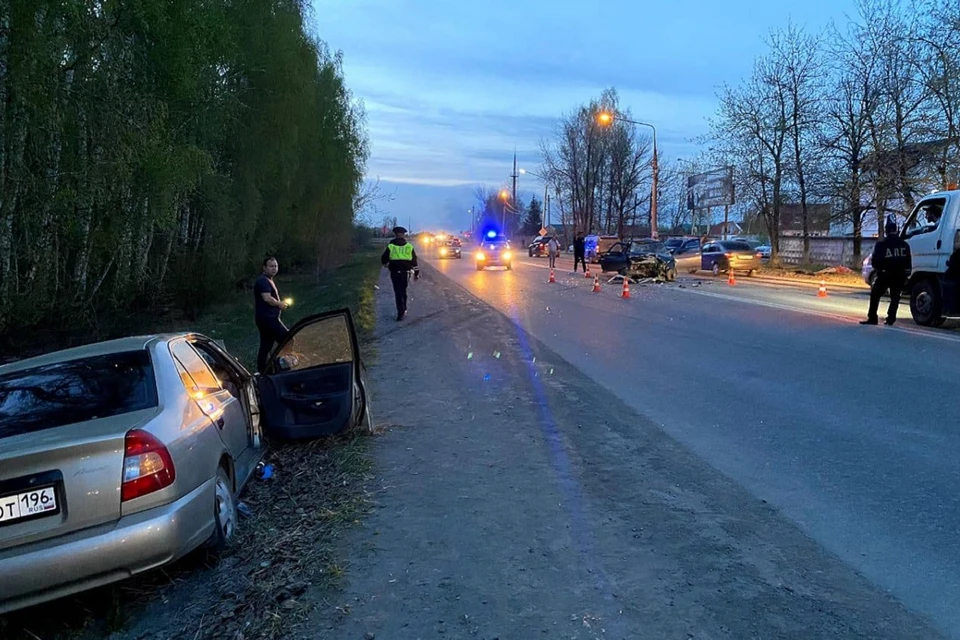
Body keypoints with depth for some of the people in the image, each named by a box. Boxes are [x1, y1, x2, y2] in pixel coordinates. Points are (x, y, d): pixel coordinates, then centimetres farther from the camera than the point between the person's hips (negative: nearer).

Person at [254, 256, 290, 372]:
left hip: (268, 318, 11)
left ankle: (261, 372, 14)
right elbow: (267, 298, -24)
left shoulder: (269, 281, 21)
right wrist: (280, 304, -9)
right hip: (267, 318, -11)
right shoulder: (262, 281, -12)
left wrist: (279, 304, 10)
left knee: (265, 347, 11)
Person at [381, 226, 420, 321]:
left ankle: (401, 313, -6)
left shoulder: (390, 246, -5)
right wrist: (416, 273, 11)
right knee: (403, 291, 19)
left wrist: (387, 265, 21)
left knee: (398, 293, 1)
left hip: (395, 273, -2)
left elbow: (383, 260, -2)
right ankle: (403, 310, 28)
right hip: (406, 273, 2)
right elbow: (414, 262, 3)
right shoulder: (409, 247, 2)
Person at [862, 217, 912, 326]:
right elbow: (908, 262, 6)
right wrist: (906, 274, 13)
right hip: (900, 276, 3)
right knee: (895, 297, 13)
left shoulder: (881, 244, -10)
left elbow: (875, 261, -7)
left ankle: (872, 318, 5)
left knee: (875, 295, 8)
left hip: (885, 275, -3)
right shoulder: (904, 245, 3)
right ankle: (890, 318, 5)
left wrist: (878, 269, 12)